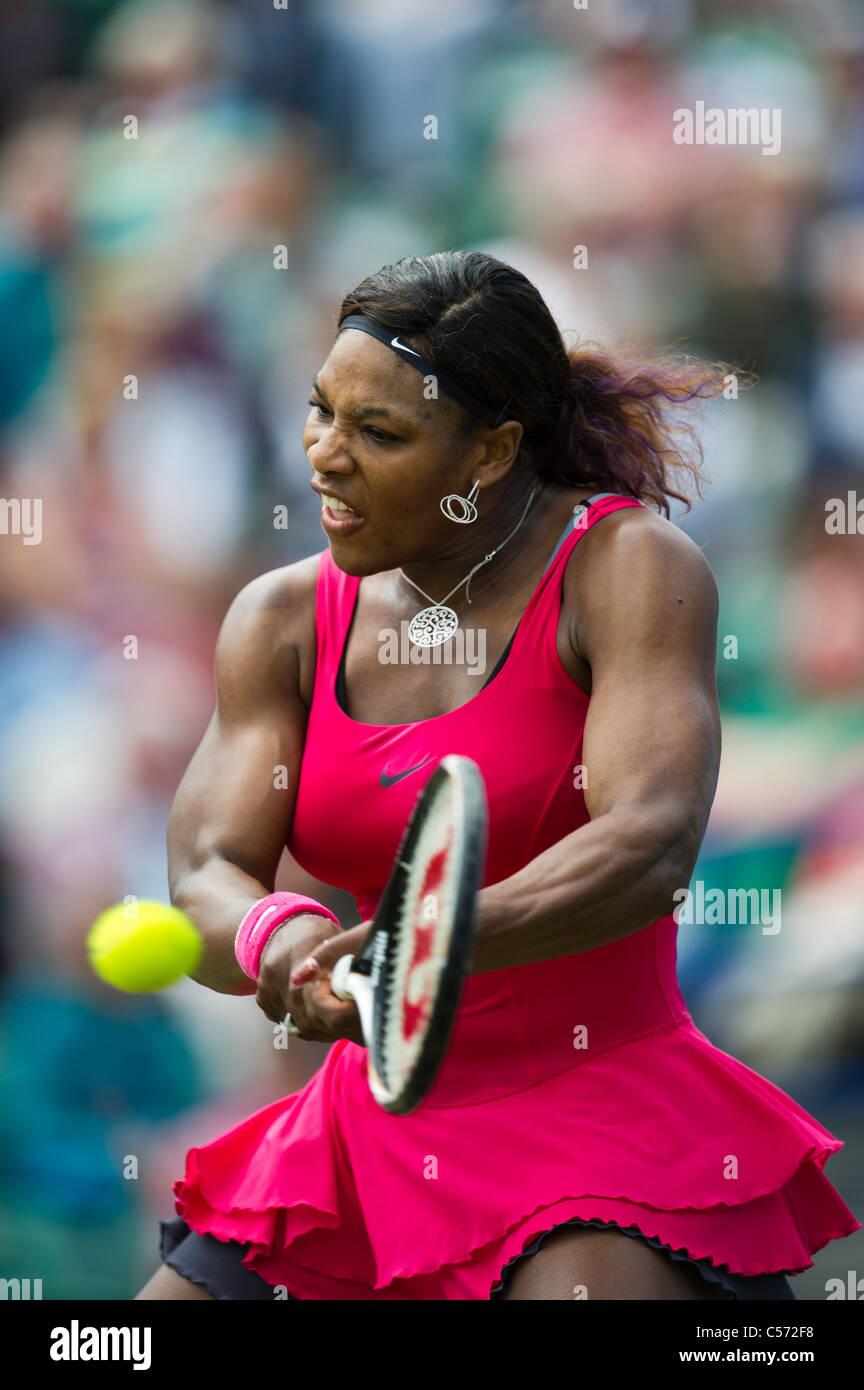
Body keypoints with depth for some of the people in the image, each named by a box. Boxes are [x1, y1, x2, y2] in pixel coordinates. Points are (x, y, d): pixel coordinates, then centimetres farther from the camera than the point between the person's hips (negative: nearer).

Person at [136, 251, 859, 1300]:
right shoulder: (281, 620, 6)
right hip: (367, 1125, 5)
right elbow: (206, 884, -5)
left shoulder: (629, 567, -9)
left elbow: (651, 847, -24)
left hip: (602, 1112, -5)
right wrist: (282, 943, -30)